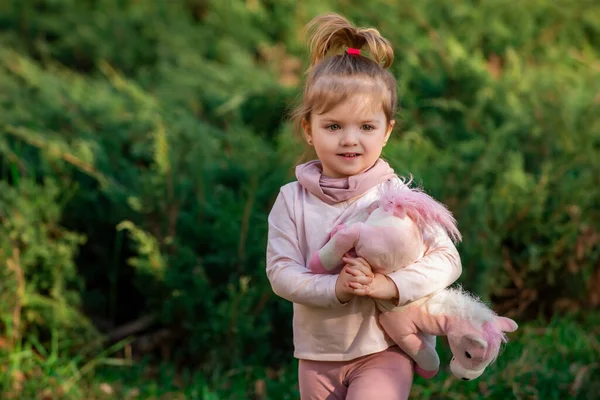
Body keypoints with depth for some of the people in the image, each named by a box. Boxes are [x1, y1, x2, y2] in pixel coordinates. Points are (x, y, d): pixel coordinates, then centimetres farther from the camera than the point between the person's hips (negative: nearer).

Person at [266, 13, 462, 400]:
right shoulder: (293, 201, -4)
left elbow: (447, 259, -11)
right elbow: (282, 273, -9)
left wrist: (387, 285, -24)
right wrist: (335, 287, -25)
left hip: (384, 351, -3)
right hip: (318, 354, 3)